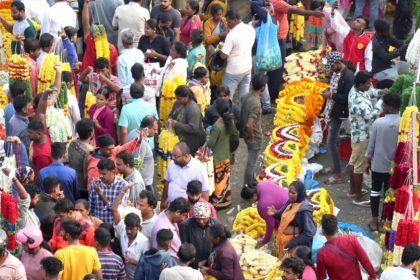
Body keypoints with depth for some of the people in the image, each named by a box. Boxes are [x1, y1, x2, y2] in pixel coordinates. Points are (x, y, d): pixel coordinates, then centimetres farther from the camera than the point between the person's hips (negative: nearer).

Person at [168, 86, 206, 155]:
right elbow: (171, 115, 17)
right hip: (182, 139, 8)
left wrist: (176, 124, -30)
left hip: (193, 142, -8)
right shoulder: (177, 103, 1)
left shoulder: (193, 109, -25)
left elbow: (193, 128, -29)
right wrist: (170, 120, -8)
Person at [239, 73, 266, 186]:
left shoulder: (247, 97, -4)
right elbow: (249, 125, -35)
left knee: (251, 161, 26)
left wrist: (245, 133, 15)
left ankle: (252, 181, 43)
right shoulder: (256, 103, -31)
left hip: (246, 134, 8)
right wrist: (252, 136, -17)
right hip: (255, 137, -8)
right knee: (251, 162, 8)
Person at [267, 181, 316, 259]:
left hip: (295, 246, -8)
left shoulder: (304, 209, -22)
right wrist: (275, 214, -6)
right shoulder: (290, 203, 1)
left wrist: (291, 244, -24)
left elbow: (309, 233, -23)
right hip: (284, 242, 8)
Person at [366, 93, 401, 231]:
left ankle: (375, 221, 17)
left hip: (378, 164, -1)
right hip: (395, 165, 1)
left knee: (375, 190, 15)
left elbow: (371, 144, -7)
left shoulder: (378, 122, -15)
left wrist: (368, 160, 8)